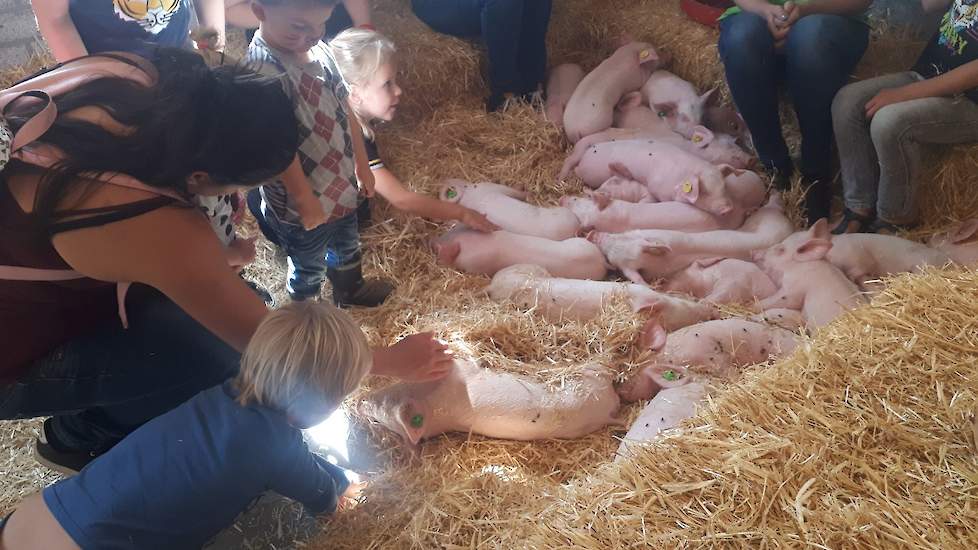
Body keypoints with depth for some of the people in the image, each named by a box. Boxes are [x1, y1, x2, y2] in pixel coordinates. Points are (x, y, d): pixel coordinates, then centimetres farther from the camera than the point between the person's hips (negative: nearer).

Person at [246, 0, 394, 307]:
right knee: (309, 267, 18)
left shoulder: (318, 48, -5)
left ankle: (350, 291, 60)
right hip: (302, 201, -8)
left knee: (347, 248, 32)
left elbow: (344, 108, 7)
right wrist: (306, 200, -21)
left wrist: (361, 165, 13)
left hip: (340, 183, 8)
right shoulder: (263, 70, -32)